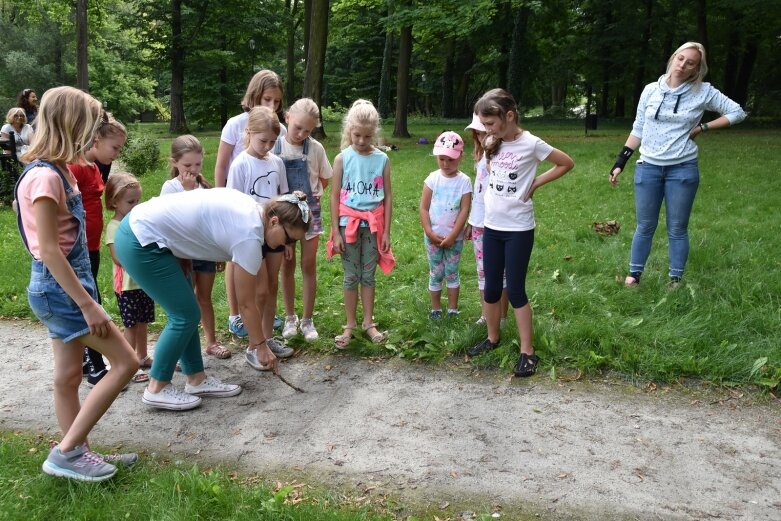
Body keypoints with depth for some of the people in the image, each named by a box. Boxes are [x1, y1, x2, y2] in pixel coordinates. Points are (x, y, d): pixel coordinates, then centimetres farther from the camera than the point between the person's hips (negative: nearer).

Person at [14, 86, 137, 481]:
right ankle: (66, 453, 2)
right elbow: (49, 250, -22)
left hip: (62, 285, 9)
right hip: (60, 287, -9)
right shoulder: (45, 177, -20)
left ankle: (79, 454, 26)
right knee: (125, 362, -5)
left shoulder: (57, 172, 10)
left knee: (68, 377, 14)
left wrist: (84, 295, 18)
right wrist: (88, 304, -21)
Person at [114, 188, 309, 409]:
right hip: (140, 242, -10)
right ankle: (157, 389, 10)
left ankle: (196, 380, 21)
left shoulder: (252, 209, 4)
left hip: (140, 224, 10)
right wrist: (260, 345, 0)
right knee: (185, 316, -3)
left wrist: (182, 256, 10)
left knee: (185, 312, 11)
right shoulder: (249, 236, -20)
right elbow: (246, 304, -11)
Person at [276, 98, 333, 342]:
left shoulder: (315, 148, -7)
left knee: (308, 265, 3)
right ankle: (290, 317, 22)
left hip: (309, 211, 0)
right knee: (287, 265, 8)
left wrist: (313, 193, -3)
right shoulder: (275, 146, -8)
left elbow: (326, 178, 7)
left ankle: (307, 320, 15)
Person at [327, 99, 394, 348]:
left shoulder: (382, 159, -1)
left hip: (373, 224, 1)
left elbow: (387, 196, 2)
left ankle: (368, 322, 21)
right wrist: (336, 232, -7)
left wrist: (386, 231, 0)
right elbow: (335, 197, -3)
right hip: (349, 223, -1)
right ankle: (350, 325, 17)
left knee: (368, 275, 10)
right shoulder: (342, 159, -4)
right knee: (351, 276, 7)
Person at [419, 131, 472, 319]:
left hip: (454, 237, -1)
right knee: (435, 273, 10)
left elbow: (464, 211, -10)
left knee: (451, 273, 9)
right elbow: (423, 208, -3)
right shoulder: (433, 178, -4)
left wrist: (452, 236, -14)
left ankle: (453, 309, 19)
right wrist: (430, 232, -11)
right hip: (433, 236, 1)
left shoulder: (464, 181, -7)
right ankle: (435, 308, 22)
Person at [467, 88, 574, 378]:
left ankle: (527, 352, 8)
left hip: (519, 229, -5)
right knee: (491, 288, 13)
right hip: (492, 226, 5)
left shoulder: (531, 144, -13)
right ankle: (492, 338, 31)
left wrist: (535, 183, -6)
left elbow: (567, 163, -3)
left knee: (515, 290, -3)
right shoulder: (492, 144, 3)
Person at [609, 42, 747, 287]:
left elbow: (737, 112, 5)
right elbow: (638, 130, 7)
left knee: (677, 229, 6)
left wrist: (703, 127, -5)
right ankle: (634, 274, 19)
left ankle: (675, 280, 17)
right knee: (645, 227, 8)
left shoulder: (704, 92, -2)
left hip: (683, 169, -1)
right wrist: (620, 161, 3)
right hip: (647, 168, 1)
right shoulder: (651, 90, 2)